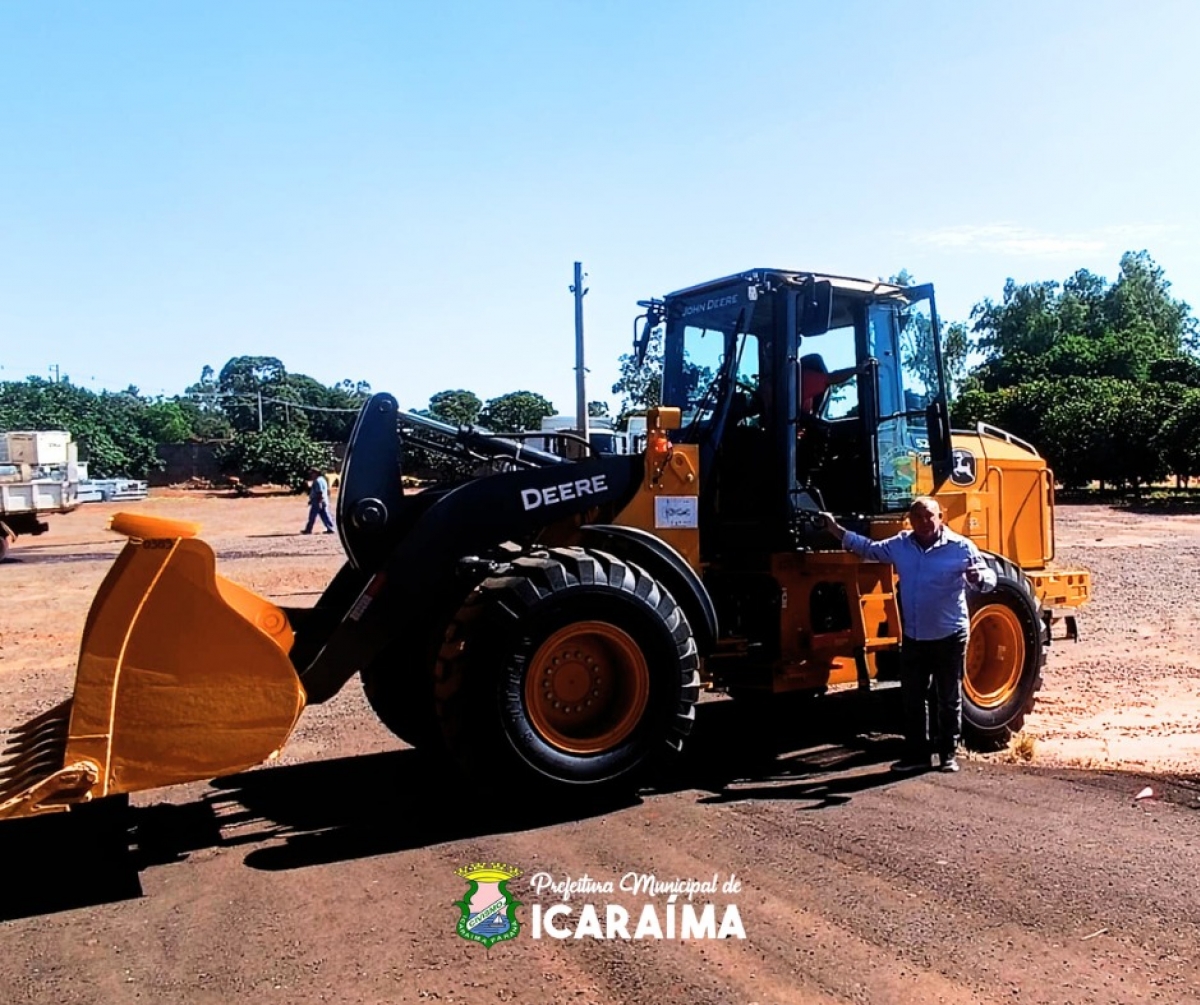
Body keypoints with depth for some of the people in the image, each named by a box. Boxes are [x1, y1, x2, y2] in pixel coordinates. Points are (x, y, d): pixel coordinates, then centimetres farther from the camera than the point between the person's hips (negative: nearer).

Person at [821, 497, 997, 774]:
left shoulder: (961, 547, -9)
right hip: (913, 638, 4)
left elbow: (990, 580, -7)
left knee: (949, 699, 7)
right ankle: (916, 754, 19)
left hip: (950, 637, -4)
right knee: (912, 699, 9)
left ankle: (949, 754, 20)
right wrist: (837, 530, 7)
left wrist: (978, 578, -31)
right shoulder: (900, 545, 4)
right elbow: (869, 549, 14)